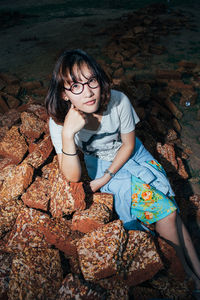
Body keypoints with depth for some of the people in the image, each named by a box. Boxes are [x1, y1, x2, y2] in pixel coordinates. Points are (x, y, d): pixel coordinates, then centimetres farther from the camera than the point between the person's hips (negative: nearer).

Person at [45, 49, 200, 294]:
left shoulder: (118, 101, -24)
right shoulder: (59, 121, -25)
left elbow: (128, 144, -8)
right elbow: (73, 177, -26)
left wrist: (106, 178, -16)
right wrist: (68, 133, -40)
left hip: (130, 154, 2)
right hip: (99, 164, -2)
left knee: (169, 211, -15)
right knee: (165, 210, -15)